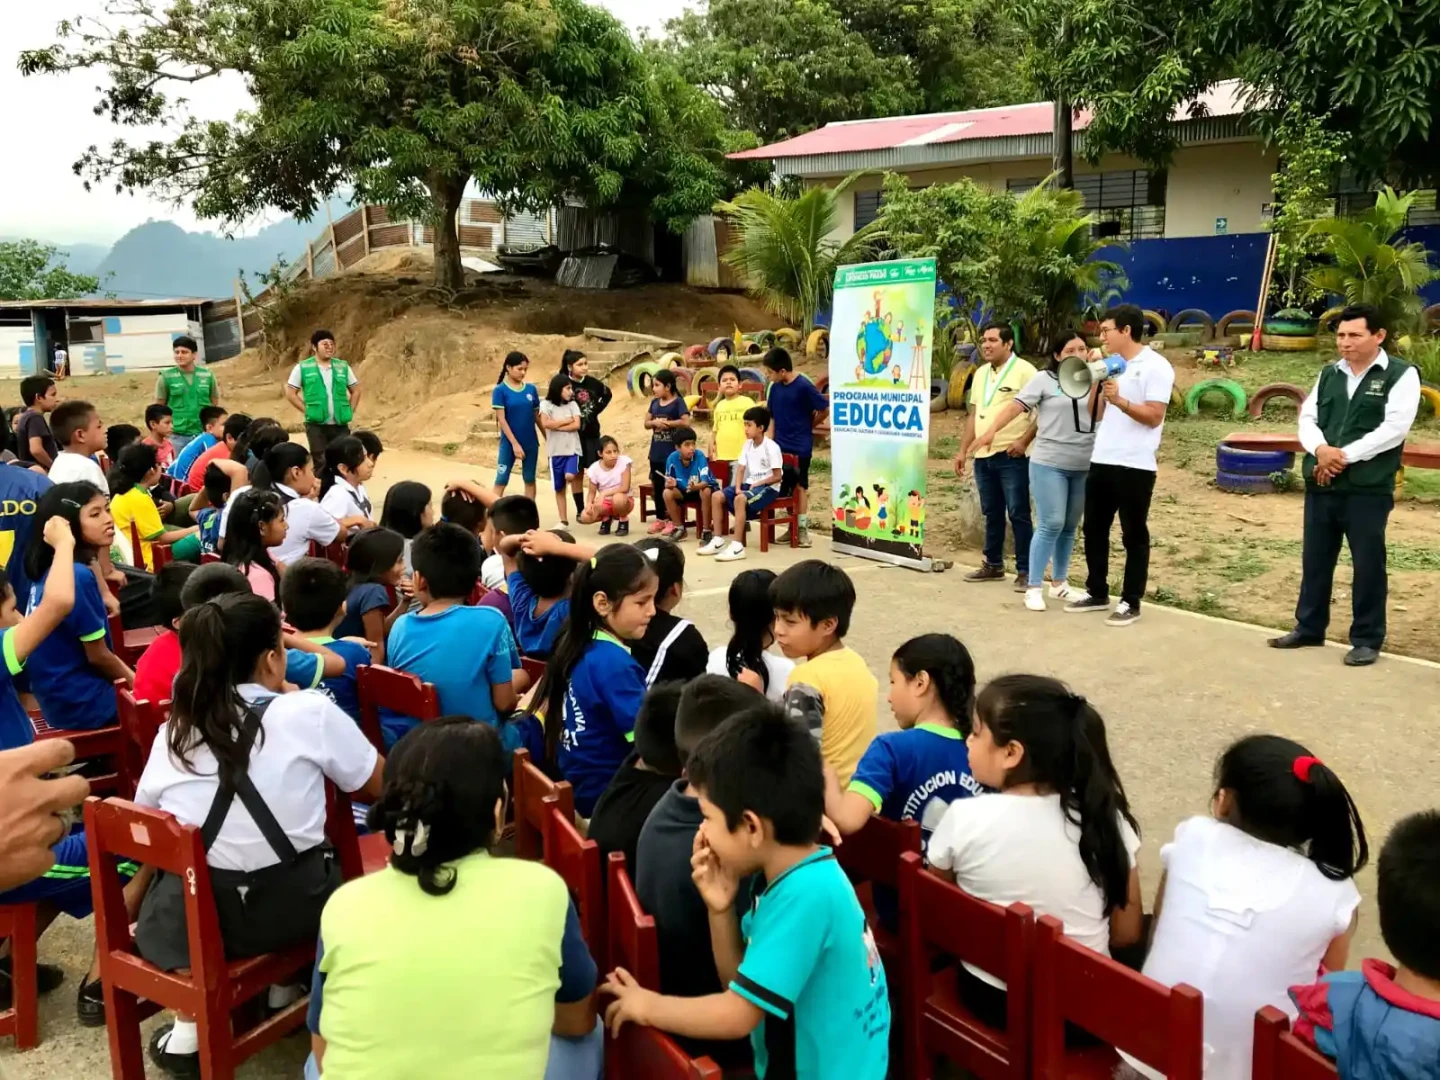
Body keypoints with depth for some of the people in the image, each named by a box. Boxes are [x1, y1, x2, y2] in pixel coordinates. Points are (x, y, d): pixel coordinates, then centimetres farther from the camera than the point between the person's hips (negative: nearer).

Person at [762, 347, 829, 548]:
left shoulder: (804, 386, -16)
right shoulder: (775, 387, 1)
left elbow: (827, 409, -12)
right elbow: (772, 417, 7)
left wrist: (807, 424, 0)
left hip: (800, 446, -5)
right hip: (780, 446, 5)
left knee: (800, 486, 3)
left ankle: (803, 528, 11)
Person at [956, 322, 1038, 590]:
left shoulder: (1024, 371, -7)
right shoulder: (980, 373, 15)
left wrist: (1024, 441, -18)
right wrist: (963, 450, 17)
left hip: (1012, 456, -7)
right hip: (983, 456, 7)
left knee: (1018, 514, -4)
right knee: (992, 513, 14)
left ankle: (1025, 571, 0)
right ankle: (993, 564, 24)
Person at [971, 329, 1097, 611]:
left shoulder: (1091, 383, 9)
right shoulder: (1045, 379, -3)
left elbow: (1097, 415, -5)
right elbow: (1017, 406, -9)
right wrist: (992, 430, -21)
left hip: (1083, 466, 4)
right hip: (1049, 463, -4)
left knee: (1070, 527, 11)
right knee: (1051, 525, -10)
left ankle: (1059, 583, 24)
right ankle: (1034, 588, -3)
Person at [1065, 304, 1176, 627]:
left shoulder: (1156, 367, -8)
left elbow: (1154, 417, -15)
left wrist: (1120, 400, -24)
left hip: (1135, 466, -8)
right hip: (1101, 461, 8)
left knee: (1134, 535, 3)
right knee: (1094, 529, 13)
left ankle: (1130, 602, 10)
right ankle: (1097, 593, 25)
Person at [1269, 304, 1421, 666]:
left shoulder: (1401, 374, -3)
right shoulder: (1329, 374, 13)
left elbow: (1394, 428, -14)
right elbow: (1307, 418, 8)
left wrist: (1345, 455, -17)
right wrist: (1321, 450, -13)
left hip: (1368, 489, -5)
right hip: (1320, 485, 5)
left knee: (1368, 564, 2)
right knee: (1315, 559, 13)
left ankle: (1367, 640, 12)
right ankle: (1309, 628, 26)